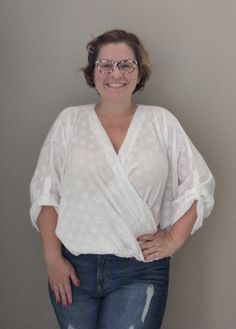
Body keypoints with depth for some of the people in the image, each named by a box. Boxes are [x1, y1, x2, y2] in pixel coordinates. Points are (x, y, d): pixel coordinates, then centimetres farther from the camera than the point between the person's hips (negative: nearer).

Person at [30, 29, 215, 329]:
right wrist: (52, 258, -5)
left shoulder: (162, 122, 3)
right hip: (74, 267, 1)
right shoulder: (69, 121, 4)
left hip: (140, 270, -1)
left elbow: (198, 186, 5)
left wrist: (173, 240, -2)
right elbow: (45, 192, 2)